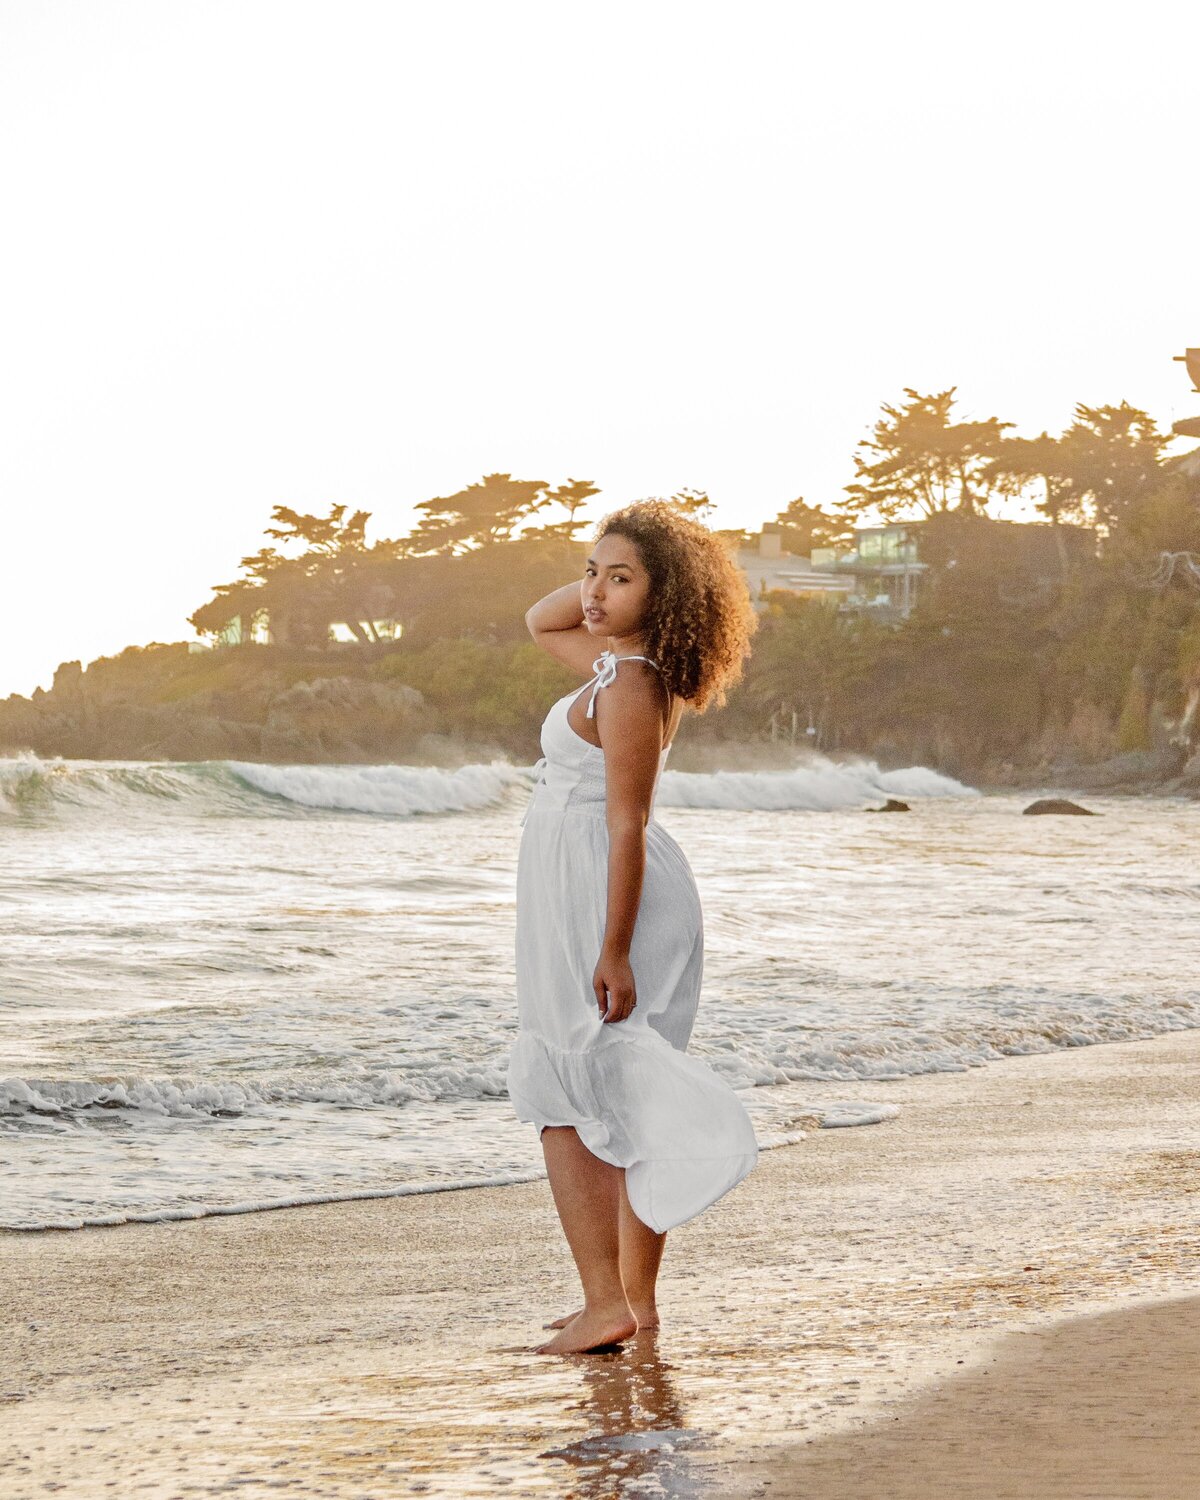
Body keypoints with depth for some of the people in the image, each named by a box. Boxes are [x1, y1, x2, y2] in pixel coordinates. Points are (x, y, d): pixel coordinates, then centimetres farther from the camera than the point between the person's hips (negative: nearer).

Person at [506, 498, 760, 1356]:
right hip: (589, 898, 10)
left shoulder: (630, 686, -18)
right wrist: (609, 576, 12)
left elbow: (628, 826, -22)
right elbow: (541, 624, 29)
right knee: (624, 1098, 12)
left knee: (562, 1102, -5)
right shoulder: (623, 662, 9)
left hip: (596, 901, -10)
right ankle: (635, 1297, 18)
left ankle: (607, 1301, -9)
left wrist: (613, 950, -24)